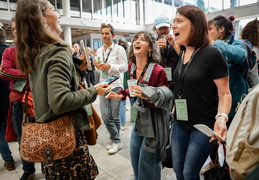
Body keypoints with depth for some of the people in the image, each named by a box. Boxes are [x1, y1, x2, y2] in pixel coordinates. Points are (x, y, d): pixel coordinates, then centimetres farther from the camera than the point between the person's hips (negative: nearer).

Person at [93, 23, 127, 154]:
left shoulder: (119, 49, -3)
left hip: (115, 85, -5)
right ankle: (115, 139, 26)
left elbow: (124, 67, -8)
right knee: (105, 116, 5)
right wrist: (97, 66, -3)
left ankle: (115, 141, 22)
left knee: (114, 115, 3)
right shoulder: (99, 51, 15)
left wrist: (110, 66, -21)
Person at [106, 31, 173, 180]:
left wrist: (149, 96, -31)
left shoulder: (158, 71, -21)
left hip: (154, 121, -7)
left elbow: (167, 98, -16)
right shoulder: (131, 66, 0)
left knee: (147, 163, 11)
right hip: (138, 119, 7)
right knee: (135, 158, 23)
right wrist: (121, 95, 2)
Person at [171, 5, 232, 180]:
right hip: (180, 123, 7)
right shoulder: (182, 54, 4)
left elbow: (224, 93, -15)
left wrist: (222, 117, -31)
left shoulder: (212, 54, -16)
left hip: (204, 125, -6)